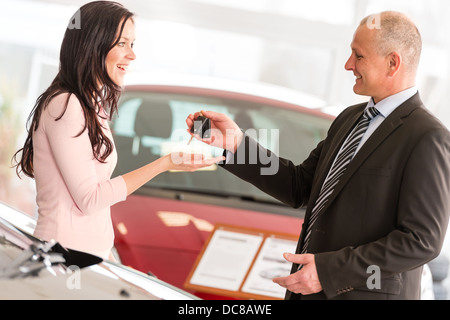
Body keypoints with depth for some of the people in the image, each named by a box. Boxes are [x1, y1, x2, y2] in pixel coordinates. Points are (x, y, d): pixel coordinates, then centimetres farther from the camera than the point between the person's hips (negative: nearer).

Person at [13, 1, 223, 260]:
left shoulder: (94, 107, 14)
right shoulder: (64, 106, -14)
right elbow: (88, 198, -17)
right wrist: (165, 164, -16)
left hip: (94, 251, 9)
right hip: (65, 256, -9)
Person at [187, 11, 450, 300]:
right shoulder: (350, 119, 12)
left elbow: (422, 240, -19)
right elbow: (299, 187, 11)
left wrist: (329, 271, -20)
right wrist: (236, 143, -1)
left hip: (362, 293, -7)